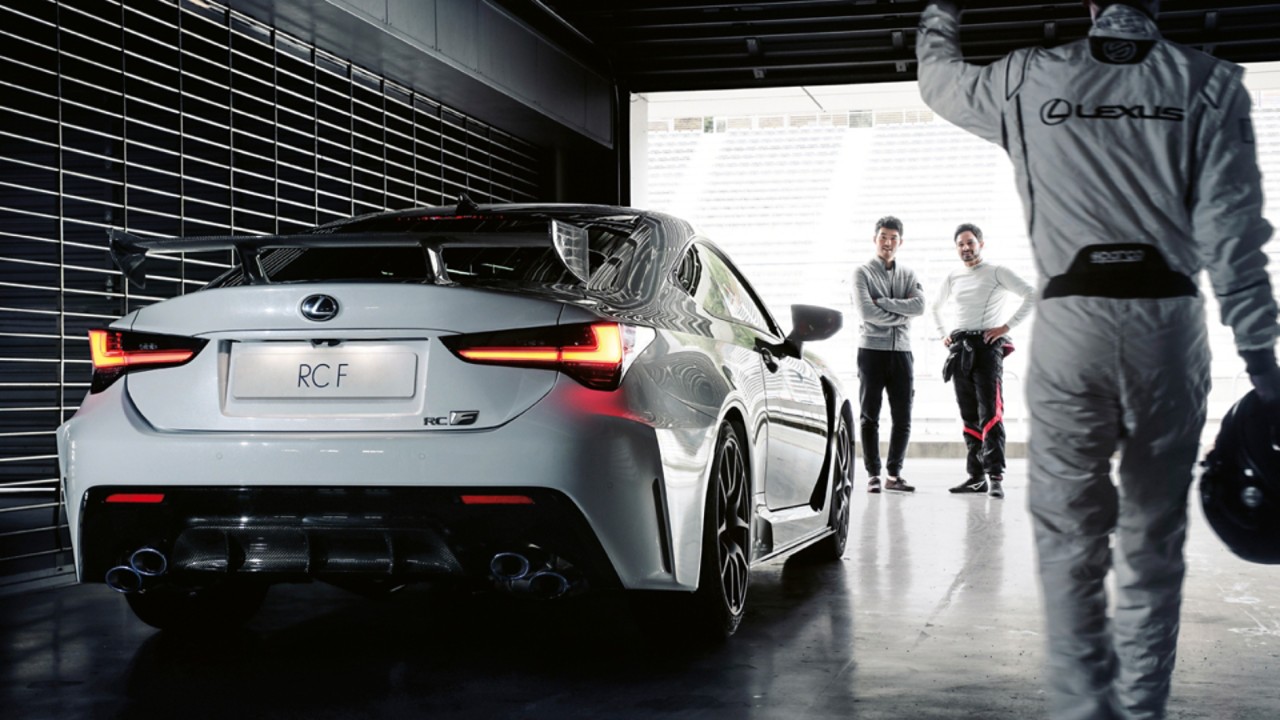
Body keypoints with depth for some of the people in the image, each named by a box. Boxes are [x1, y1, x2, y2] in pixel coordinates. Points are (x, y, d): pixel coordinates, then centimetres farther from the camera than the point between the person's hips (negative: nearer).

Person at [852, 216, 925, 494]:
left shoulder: (908, 275, 14)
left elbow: (919, 306, -5)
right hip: (872, 349, -3)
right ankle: (873, 475, 4)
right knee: (870, 416, -1)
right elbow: (866, 312, -12)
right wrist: (900, 315, -7)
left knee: (903, 417, 2)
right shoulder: (863, 273, 2)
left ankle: (894, 474, 11)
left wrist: (882, 302, -10)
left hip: (901, 351, 4)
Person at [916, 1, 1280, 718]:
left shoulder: (1028, 82, 6)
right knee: (1154, 540, 9)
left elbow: (939, 76, 26)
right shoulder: (1209, 83, 4)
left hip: (1070, 321, 0)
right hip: (1169, 320, 0)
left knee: (1069, 535, 3)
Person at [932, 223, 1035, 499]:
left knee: (990, 413, -16)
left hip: (987, 346, -6)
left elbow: (1032, 295, -8)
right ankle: (976, 476, 8)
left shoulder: (997, 273, 1)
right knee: (969, 416, 5)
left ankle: (995, 476, -22)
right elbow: (936, 308, 35)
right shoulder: (953, 279, 17)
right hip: (960, 350, 6)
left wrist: (1007, 326, -12)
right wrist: (943, 334, 20)